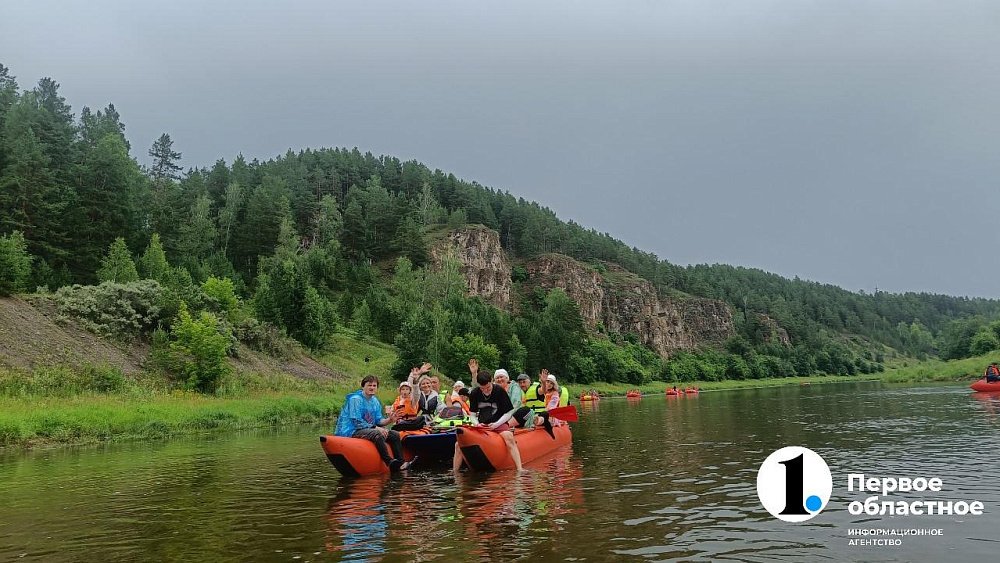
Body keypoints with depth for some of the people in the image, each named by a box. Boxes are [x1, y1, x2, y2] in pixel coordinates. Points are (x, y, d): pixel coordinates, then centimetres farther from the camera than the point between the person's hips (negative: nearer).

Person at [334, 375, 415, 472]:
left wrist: (389, 420, -12)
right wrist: (375, 428, -21)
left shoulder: (375, 401, 13)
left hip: (369, 430, 9)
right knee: (377, 434, -34)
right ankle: (391, 463, -38)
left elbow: (378, 421, 10)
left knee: (395, 434, -3)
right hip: (351, 431, -9)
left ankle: (400, 463, -14)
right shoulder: (355, 399, -12)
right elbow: (356, 422, -18)